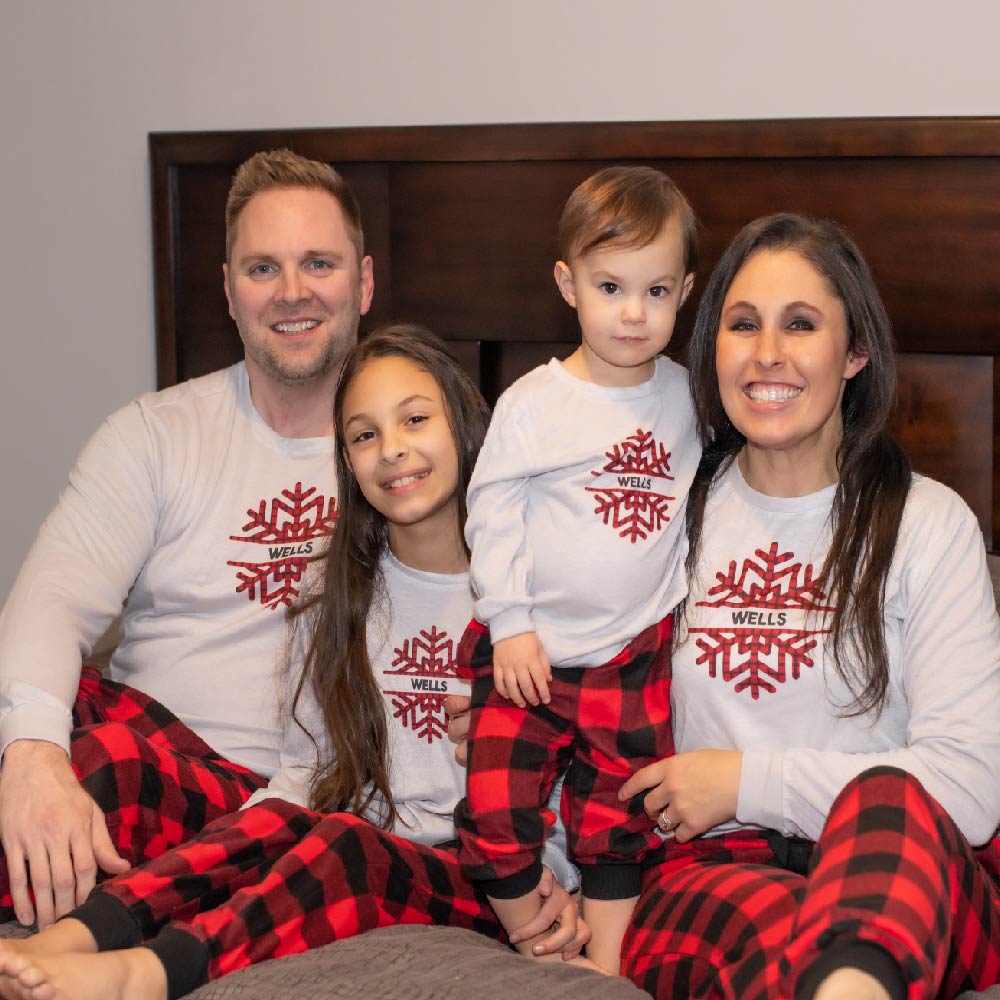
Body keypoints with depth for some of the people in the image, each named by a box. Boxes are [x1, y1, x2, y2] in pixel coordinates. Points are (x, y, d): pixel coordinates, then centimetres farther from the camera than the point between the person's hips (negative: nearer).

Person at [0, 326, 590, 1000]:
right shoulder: (338, 607, 14)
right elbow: (309, 764, 13)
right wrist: (228, 850, -7)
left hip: (481, 887, -3)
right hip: (349, 868, 4)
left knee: (341, 842, -33)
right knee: (275, 822, -29)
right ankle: (79, 935, -48)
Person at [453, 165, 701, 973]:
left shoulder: (686, 398, 3)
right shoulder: (534, 402, -7)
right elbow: (492, 511, -5)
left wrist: (679, 602, 13)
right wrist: (510, 624, -9)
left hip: (635, 656, 2)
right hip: (533, 650, -2)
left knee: (616, 823, 8)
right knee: (497, 811, -6)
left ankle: (605, 966, 19)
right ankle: (536, 956, 13)